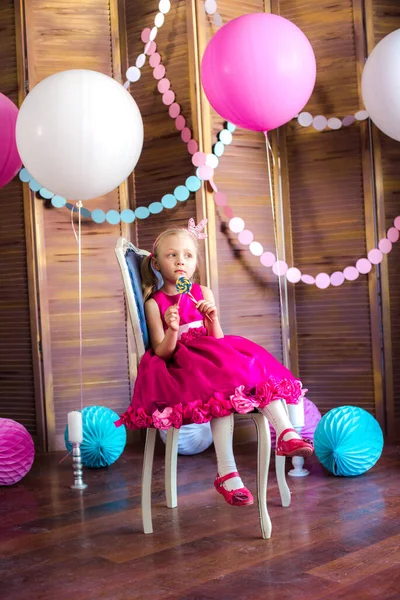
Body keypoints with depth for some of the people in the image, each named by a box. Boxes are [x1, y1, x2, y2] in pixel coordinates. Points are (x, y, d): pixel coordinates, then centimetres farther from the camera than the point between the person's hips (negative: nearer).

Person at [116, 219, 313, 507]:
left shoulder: (203, 293, 12)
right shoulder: (154, 303, 1)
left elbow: (218, 340, 9)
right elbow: (162, 352, -5)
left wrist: (213, 319, -13)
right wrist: (172, 331, -25)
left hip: (212, 356, 5)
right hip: (181, 366, -5)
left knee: (259, 367, -23)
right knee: (224, 385, -34)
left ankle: (286, 433, -35)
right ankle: (227, 473, -39)